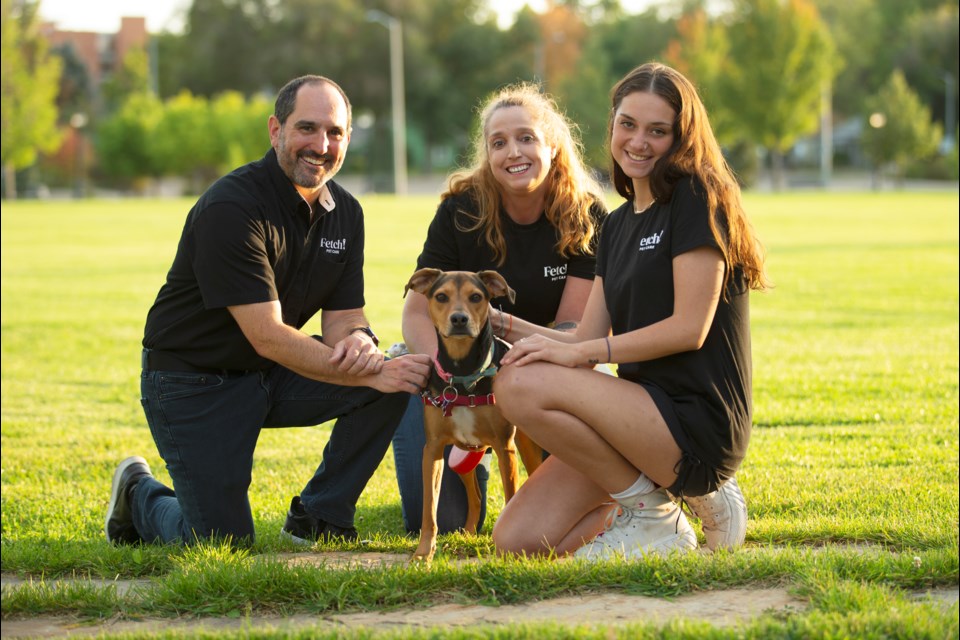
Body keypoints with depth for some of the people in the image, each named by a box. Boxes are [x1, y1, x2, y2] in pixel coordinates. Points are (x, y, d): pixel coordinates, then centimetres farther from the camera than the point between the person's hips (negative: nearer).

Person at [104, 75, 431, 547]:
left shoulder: (344, 212, 0)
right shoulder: (230, 210, -25)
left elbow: (341, 316, -1)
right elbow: (268, 337, -29)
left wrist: (358, 341, -27)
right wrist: (368, 376, -34)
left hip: (272, 379, 7)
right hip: (194, 383, -7)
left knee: (396, 375, -15)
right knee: (225, 542, -11)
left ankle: (317, 520, 1)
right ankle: (140, 495, 22)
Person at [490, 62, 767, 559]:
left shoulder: (696, 197, -7)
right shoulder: (618, 224, 18)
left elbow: (690, 328, -15)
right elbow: (590, 339, 13)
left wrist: (581, 352, -15)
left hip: (697, 425, -8)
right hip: (641, 415, 8)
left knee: (522, 385, -25)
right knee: (517, 541, -7)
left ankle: (649, 506, -8)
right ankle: (654, 518, 11)